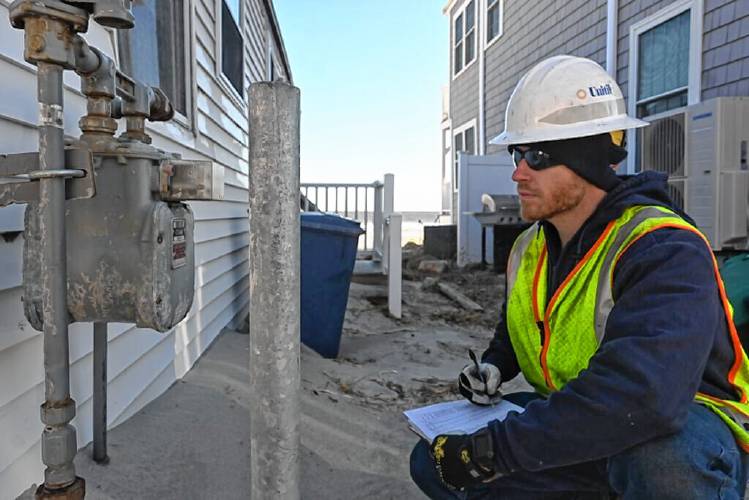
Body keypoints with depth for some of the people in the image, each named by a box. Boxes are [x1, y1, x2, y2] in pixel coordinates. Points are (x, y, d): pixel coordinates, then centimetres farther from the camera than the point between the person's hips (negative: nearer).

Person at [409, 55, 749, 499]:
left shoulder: (664, 250, -25)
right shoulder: (529, 250, 2)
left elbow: (642, 396, -41)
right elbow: (517, 330, 23)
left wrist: (493, 449, -35)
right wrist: (494, 366, 0)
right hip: (577, 433, 8)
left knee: (658, 455, -43)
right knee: (433, 462, -2)